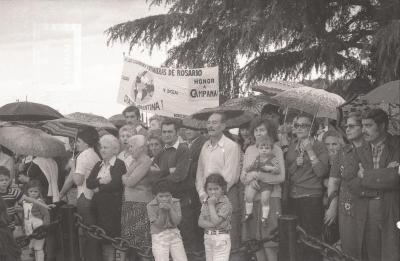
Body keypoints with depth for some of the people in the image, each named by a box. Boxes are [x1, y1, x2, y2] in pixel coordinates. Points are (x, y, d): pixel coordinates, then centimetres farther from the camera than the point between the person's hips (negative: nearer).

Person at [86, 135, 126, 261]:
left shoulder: (120, 164, -3)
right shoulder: (98, 165, 18)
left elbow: (115, 185, -16)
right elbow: (89, 182, 5)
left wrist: (98, 188, -5)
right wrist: (101, 181, -11)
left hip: (113, 207, -6)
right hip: (98, 207, 6)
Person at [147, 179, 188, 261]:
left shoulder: (175, 202, -2)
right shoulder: (151, 206, -12)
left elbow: (176, 222, -9)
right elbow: (159, 225, -12)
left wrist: (170, 208, -22)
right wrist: (161, 210, -24)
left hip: (175, 236, 3)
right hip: (159, 237, -3)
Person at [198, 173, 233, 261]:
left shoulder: (225, 204, -13)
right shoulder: (206, 202, 8)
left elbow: (215, 221, -21)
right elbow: (200, 222, 0)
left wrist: (211, 205, -16)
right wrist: (213, 224, -17)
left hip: (221, 239, -7)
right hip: (208, 238, 7)